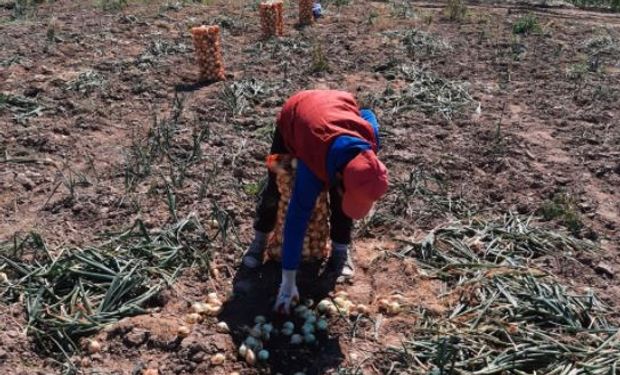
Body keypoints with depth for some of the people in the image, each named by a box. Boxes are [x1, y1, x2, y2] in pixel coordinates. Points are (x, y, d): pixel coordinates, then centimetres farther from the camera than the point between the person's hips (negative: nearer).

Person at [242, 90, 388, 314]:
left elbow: (367, 114, -10)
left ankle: (340, 251, 8)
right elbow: (297, 220, -39)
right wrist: (288, 281, -35)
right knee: (275, 186, -1)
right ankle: (259, 240, 22)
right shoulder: (312, 169, -45)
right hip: (292, 116, -2)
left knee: (341, 199, -9)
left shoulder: (369, 136, -37)